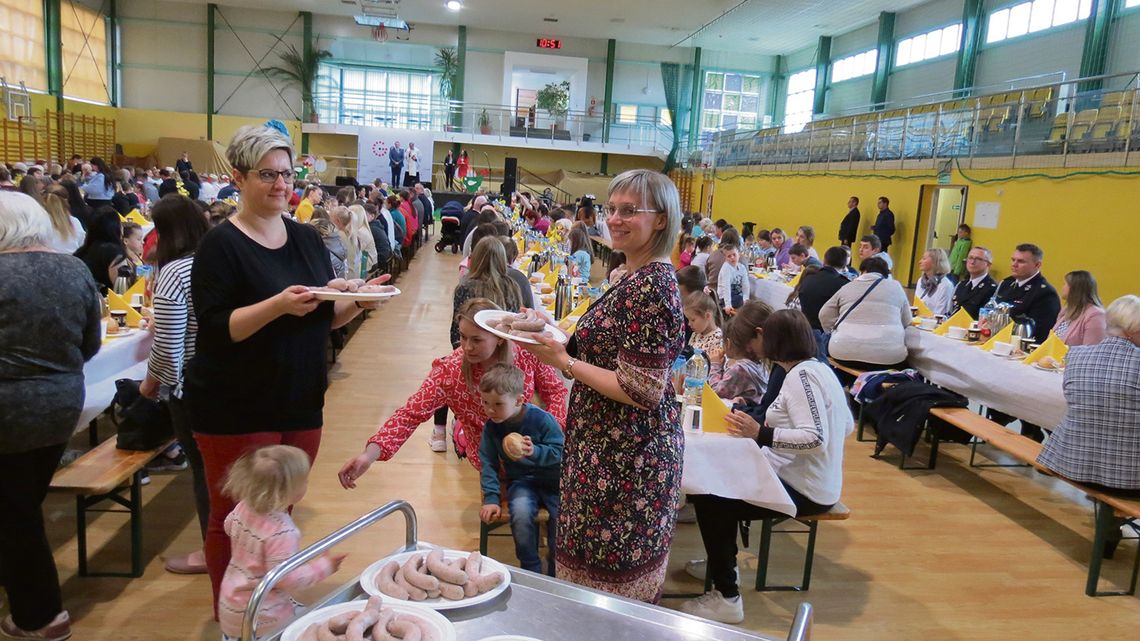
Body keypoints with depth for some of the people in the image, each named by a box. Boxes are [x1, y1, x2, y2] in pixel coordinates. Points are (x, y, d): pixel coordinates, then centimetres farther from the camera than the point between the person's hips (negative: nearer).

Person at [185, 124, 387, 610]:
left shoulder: (307, 238, 7)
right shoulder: (221, 245, -11)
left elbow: (326, 318, 10)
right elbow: (215, 329, -18)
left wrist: (359, 301, -9)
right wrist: (278, 304, -30)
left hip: (300, 404, 6)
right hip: (236, 410, -5)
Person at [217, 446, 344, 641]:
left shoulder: (242, 508, -9)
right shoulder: (282, 532, -34)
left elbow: (229, 525, 14)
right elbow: (288, 579, -31)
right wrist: (323, 567, -19)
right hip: (261, 616, -8)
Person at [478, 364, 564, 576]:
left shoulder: (541, 419, -16)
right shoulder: (491, 427, -4)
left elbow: (560, 451, -15)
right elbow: (488, 464, 0)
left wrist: (535, 451, -32)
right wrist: (491, 498, -8)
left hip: (551, 479, -2)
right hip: (520, 481, 2)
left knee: (561, 516, -24)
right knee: (521, 512, -29)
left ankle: (554, 573, 3)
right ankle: (531, 570, -8)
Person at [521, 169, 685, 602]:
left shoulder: (651, 286, -22)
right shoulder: (638, 277, 9)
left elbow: (642, 391, -24)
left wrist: (564, 362, -18)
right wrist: (560, 343, 8)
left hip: (625, 457, -10)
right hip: (617, 449, 10)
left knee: (612, 582, 7)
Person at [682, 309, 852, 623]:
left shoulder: (801, 376, -21)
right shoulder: (820, 369, 6)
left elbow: (816, 438, -30)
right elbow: (847, 426, 14)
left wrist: (760, 433, -32)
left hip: (805, 491, -10)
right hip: (810, 480, 10)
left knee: (707, 500, -9)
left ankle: (727, 599, -1)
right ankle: (724, 563, 30)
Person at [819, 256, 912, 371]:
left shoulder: (847, 287, 13)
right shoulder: (895, 287, 12)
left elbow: (824, 316, 16)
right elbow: (906, 322, 18)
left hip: (845, 352, 1)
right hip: (887, 356, -1)